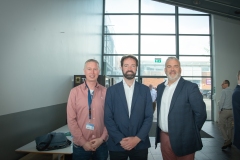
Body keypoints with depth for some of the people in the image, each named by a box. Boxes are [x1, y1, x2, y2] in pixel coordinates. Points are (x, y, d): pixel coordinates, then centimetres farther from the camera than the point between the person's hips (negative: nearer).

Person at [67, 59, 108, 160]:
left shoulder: (105, 92, -3)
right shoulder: (75, 92, -5)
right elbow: (71, 120, -6)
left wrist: (102, 138, -8)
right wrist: (83, 142, -9)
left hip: (101, 144, 1)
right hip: (80, 145, -1)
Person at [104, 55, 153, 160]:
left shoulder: (145, 90, 1)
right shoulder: (111, 90, -1)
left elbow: (149, 117, -1)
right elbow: (108, 118, -4)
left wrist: (137, 138, -10)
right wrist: (120, 139, -12)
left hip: (140, 144, 1)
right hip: (117, 144, 0)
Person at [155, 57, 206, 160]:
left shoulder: (190, 87, -11)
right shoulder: (160, 87, 6)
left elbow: (200, 113, -10)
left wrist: (190, 132, -3)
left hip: (182, 140, -5)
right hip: (164, 137, 5)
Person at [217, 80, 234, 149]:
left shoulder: (224, 91, -11)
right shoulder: (233, 91, 9)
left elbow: (221, 101, -15)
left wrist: (220, 109, -5)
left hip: (224, 110, -7)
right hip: (231, 110, 7)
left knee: (221, 125, 0)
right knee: (229, 126, 12)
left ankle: (227, 140, -7)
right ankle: (229, 141, 20)